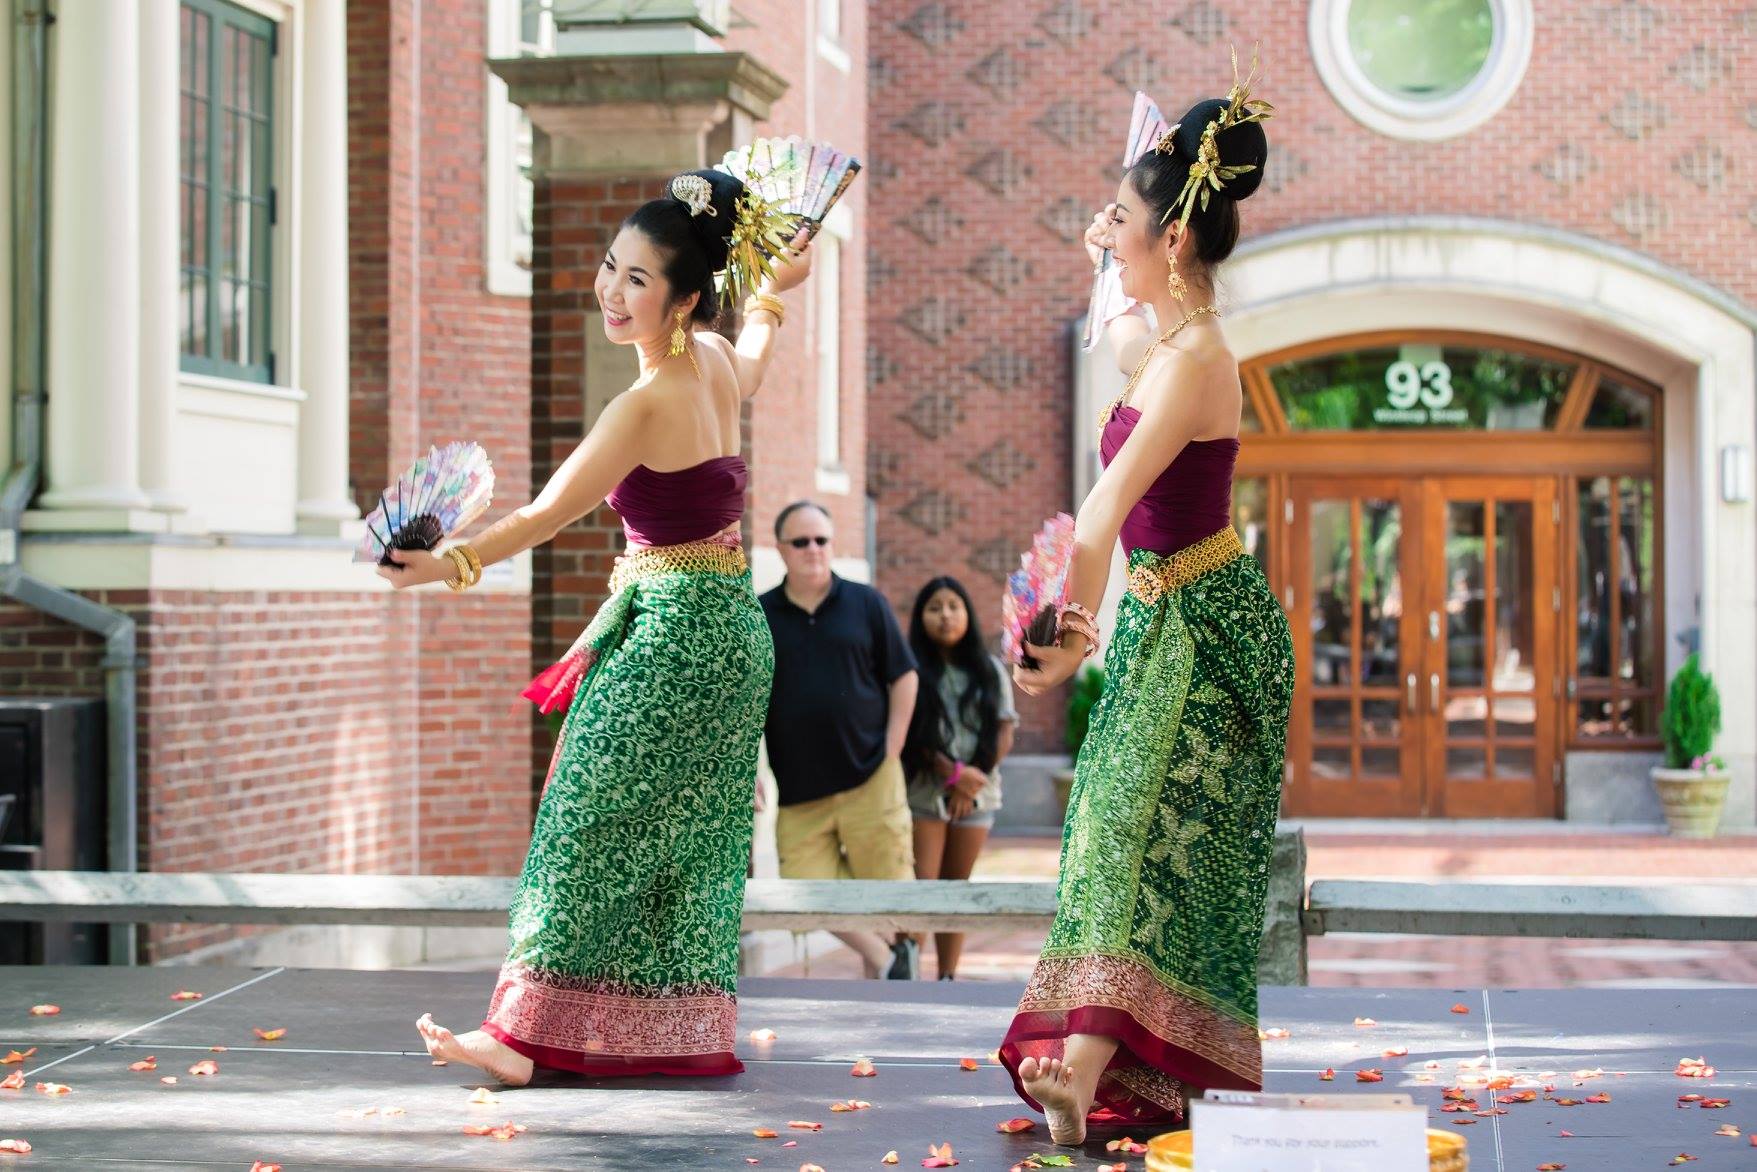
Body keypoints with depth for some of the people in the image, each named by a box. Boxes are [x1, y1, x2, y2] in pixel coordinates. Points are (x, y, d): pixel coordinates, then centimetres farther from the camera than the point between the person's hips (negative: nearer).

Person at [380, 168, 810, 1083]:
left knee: (592, 828, -7)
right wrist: (772, 292, 48)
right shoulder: (719, 362, 4)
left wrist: (456, 564, -29)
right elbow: (754, 357, 31)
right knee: (686, 838, 13)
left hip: (668, 633, -9)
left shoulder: (649, 404, -21)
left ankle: (525, 1033, -5)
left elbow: (547, 513, -25)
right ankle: (684, 1033, 18)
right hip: (726, 624, 9)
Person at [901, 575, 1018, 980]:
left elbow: (1005, 734, 6)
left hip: (975, 796, 3)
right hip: (922, 794, -3)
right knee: (920, 888, -11)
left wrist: (971, 782, -7)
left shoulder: (990, 671, 9)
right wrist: (954, 773, -16)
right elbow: (909, 735, -7)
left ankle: (947, 978, 12)